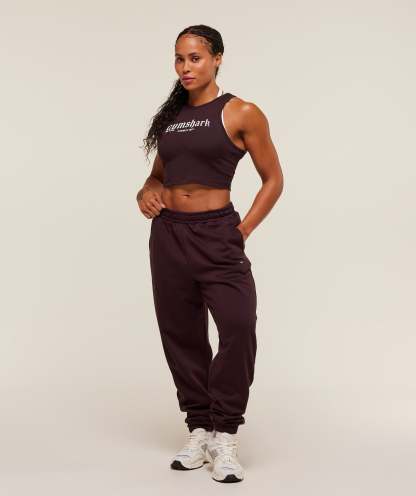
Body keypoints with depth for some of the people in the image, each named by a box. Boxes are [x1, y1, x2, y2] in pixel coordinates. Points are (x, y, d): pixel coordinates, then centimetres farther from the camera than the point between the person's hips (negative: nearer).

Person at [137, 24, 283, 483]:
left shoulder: (241, 113, -4)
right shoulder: (170, 115, 12)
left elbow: (273, 179, -1)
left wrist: (244, 230, -9)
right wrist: (145, 193, 0)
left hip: (216, 234, -5)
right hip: (167, 234, 6)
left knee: (239, 328, -21)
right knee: (181, 334, 9)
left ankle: (224, 437, -7)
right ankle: (199, 430, 22)